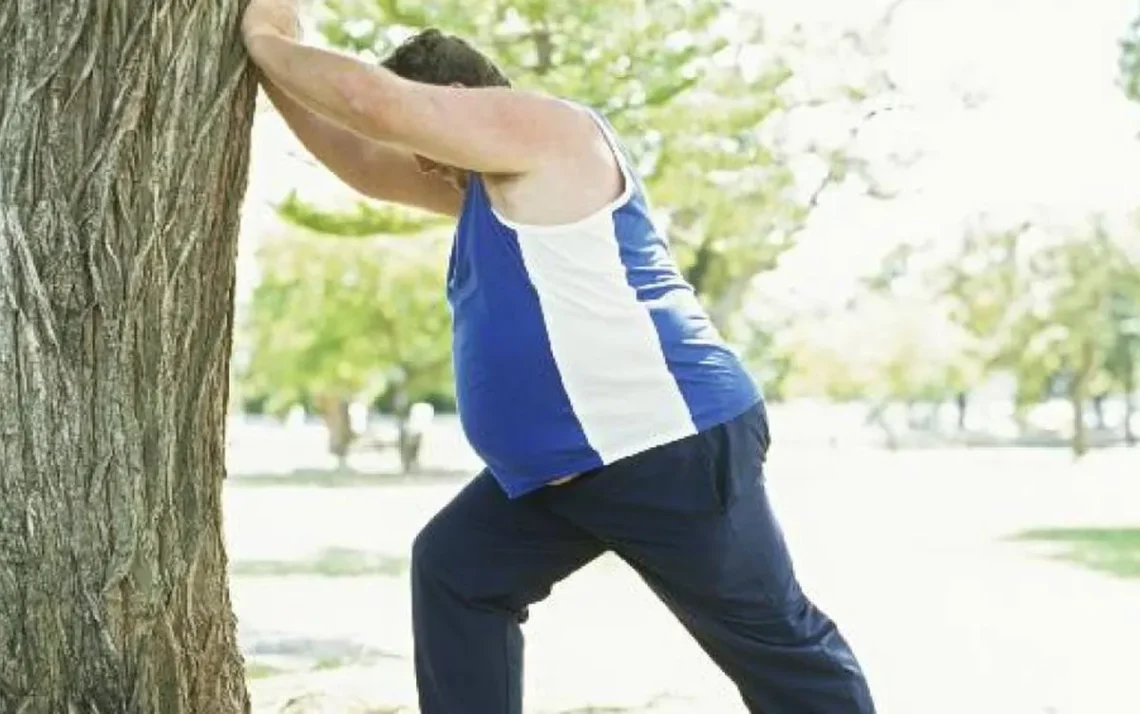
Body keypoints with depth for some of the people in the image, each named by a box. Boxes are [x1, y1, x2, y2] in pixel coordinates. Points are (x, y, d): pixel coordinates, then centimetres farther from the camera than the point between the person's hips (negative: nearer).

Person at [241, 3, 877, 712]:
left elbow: (375, 102, -17)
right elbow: (366, 163, 22)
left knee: (773, 639, -3)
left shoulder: (541, 126, -10)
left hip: (670, 447, -10)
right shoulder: (487, 183, 19)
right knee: (454, 573, 9)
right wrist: (278, 64, 13)